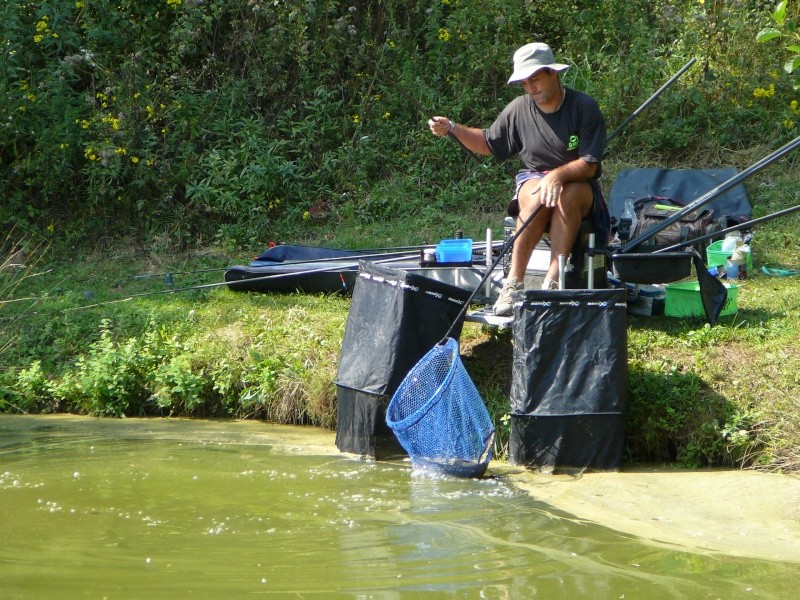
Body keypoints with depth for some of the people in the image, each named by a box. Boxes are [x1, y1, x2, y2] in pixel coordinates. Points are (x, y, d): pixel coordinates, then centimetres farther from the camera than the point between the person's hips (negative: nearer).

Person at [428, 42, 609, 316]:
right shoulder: (519, 109, 3)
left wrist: (558, 175, -32)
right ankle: (514, 282, -35)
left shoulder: (584, 106, -7)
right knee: (537, 198, -35)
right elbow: (489, 144, 18)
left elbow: (590, 165, -13)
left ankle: (552, 282, -40)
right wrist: (452, 129, 2)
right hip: (534, 179, 2)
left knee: (568, 194, -38)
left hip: (578, 185, -2)